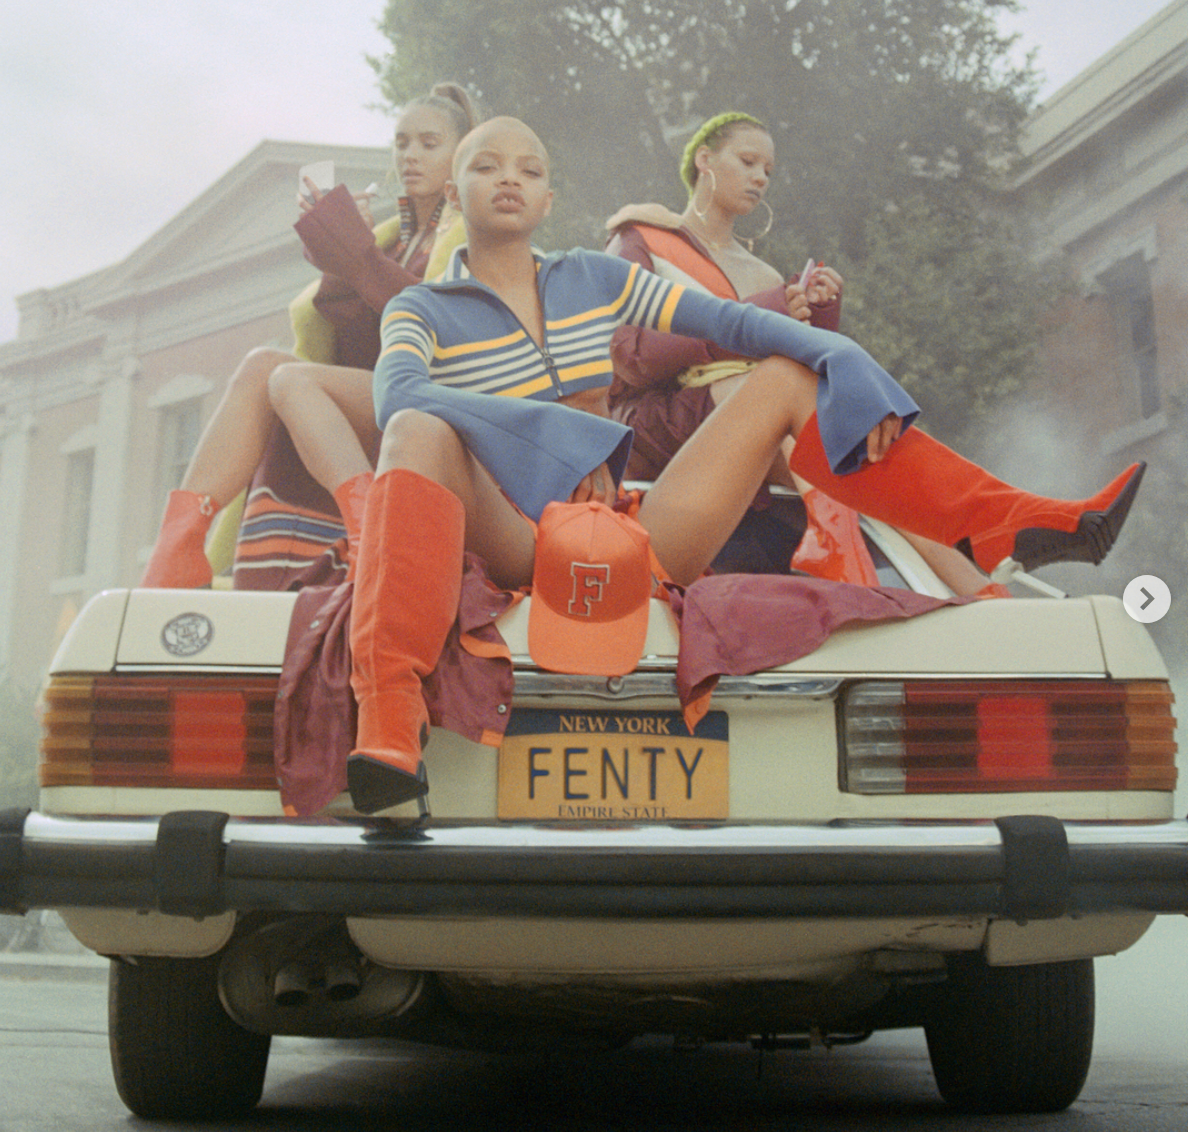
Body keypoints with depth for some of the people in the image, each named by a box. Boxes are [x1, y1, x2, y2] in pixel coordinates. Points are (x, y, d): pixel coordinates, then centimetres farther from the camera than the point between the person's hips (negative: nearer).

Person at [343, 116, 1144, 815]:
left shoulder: (594, 278, 18)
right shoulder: (422, 310, 8)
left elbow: (732, 321, 8)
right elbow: (400, 398, -16)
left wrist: (845, 365, -9)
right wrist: (556, 437, -28)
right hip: (517, 552, -4)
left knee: (787, 378, 2)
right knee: (420, 433, -34)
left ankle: (1015, 526, -3)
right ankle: (388, 721, -52)